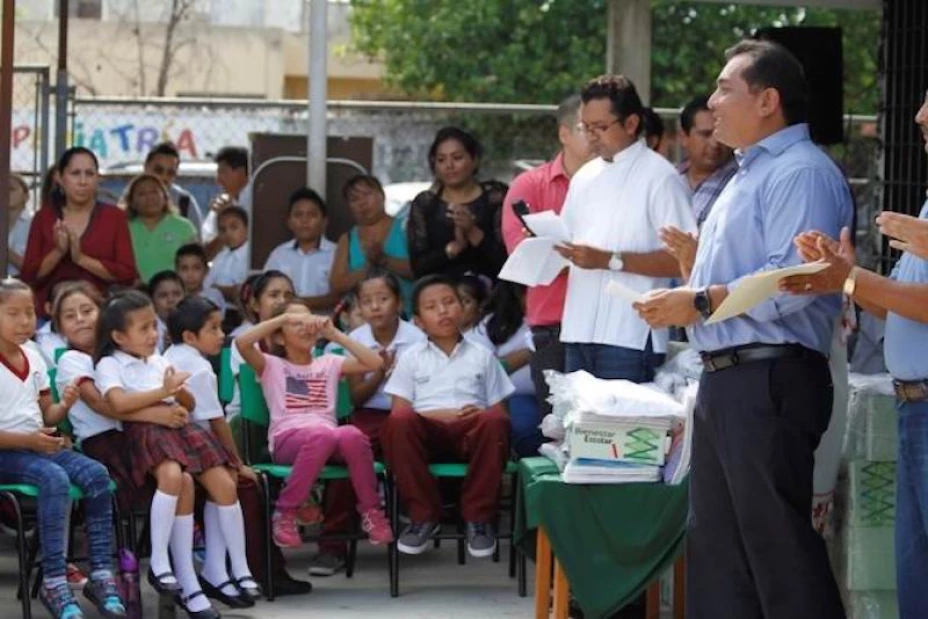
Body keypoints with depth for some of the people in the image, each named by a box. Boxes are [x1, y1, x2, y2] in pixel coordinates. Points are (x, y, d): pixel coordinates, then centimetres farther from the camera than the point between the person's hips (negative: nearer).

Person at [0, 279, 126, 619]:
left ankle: (101, 574, -16)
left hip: (39, 444, 7)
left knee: (96, 473, -17)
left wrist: (64, 406, -6)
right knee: (55, 478, -34)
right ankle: (54, 582, -33)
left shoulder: (33, 359, 12)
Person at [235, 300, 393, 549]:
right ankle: (285, 514, -26)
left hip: (327, 434, 2)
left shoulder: (329, 364, 25)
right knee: (321, 435, -40)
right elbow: (242, 343, -2)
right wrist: (285, 317, 0)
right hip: (287, 439, -2)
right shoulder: (271, 366, 18)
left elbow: (375, 363, 11)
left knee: (352, 435, -36)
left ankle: (370, 511, -19)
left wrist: (334, 333, 10)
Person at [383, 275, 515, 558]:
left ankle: (479, 517, -24)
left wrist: (483, 414, -10)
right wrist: (433, 414, -11)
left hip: (472, 432, 0)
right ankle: (424, 515, -23)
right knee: (399, 422, -36)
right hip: (427, 432, 0)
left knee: (494, 423, -37)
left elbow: (500, 411, 14)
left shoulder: (481, 356, 18)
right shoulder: (411, 358, 16)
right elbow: (398, 411, 7)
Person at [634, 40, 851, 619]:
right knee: (716, 547, 13)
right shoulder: (750, 175, 21)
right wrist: (683, 302, 12)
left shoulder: (802, 173, -12)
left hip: (768, 381, -11)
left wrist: (702, 302, -18)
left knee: (777, 542, -9)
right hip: (725, 377, 11)